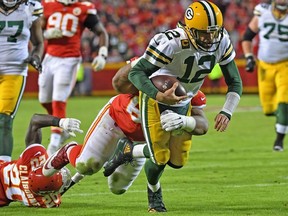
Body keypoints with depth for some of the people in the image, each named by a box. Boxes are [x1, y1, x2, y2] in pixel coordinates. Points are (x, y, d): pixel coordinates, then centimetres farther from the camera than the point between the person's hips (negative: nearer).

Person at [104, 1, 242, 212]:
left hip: (182, 102, 6)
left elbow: (235, 82, -6)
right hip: (156, 100, -6)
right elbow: (136, 73, -31)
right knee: (160, 159, -8)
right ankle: (154, 193, 27)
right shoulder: (172, 43, -35)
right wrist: (159, 96, -46)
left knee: (177, 161, 5)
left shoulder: (222, 42, -17)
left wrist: (226, 113, -22)